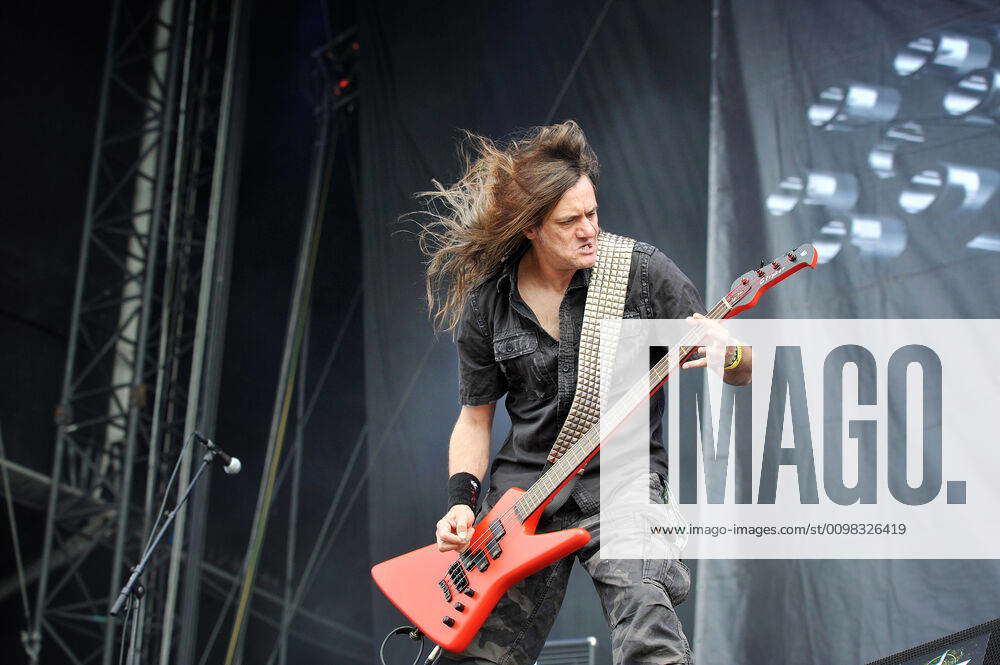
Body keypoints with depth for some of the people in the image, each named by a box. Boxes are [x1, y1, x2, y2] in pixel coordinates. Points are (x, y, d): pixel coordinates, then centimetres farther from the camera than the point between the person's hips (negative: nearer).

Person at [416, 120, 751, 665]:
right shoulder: (487, 302, 1)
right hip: (523, 486, 3)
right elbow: (475, 416, 12)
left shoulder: (642, 271, -6)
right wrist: (461, 500, -4)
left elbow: (743, 370, -2)